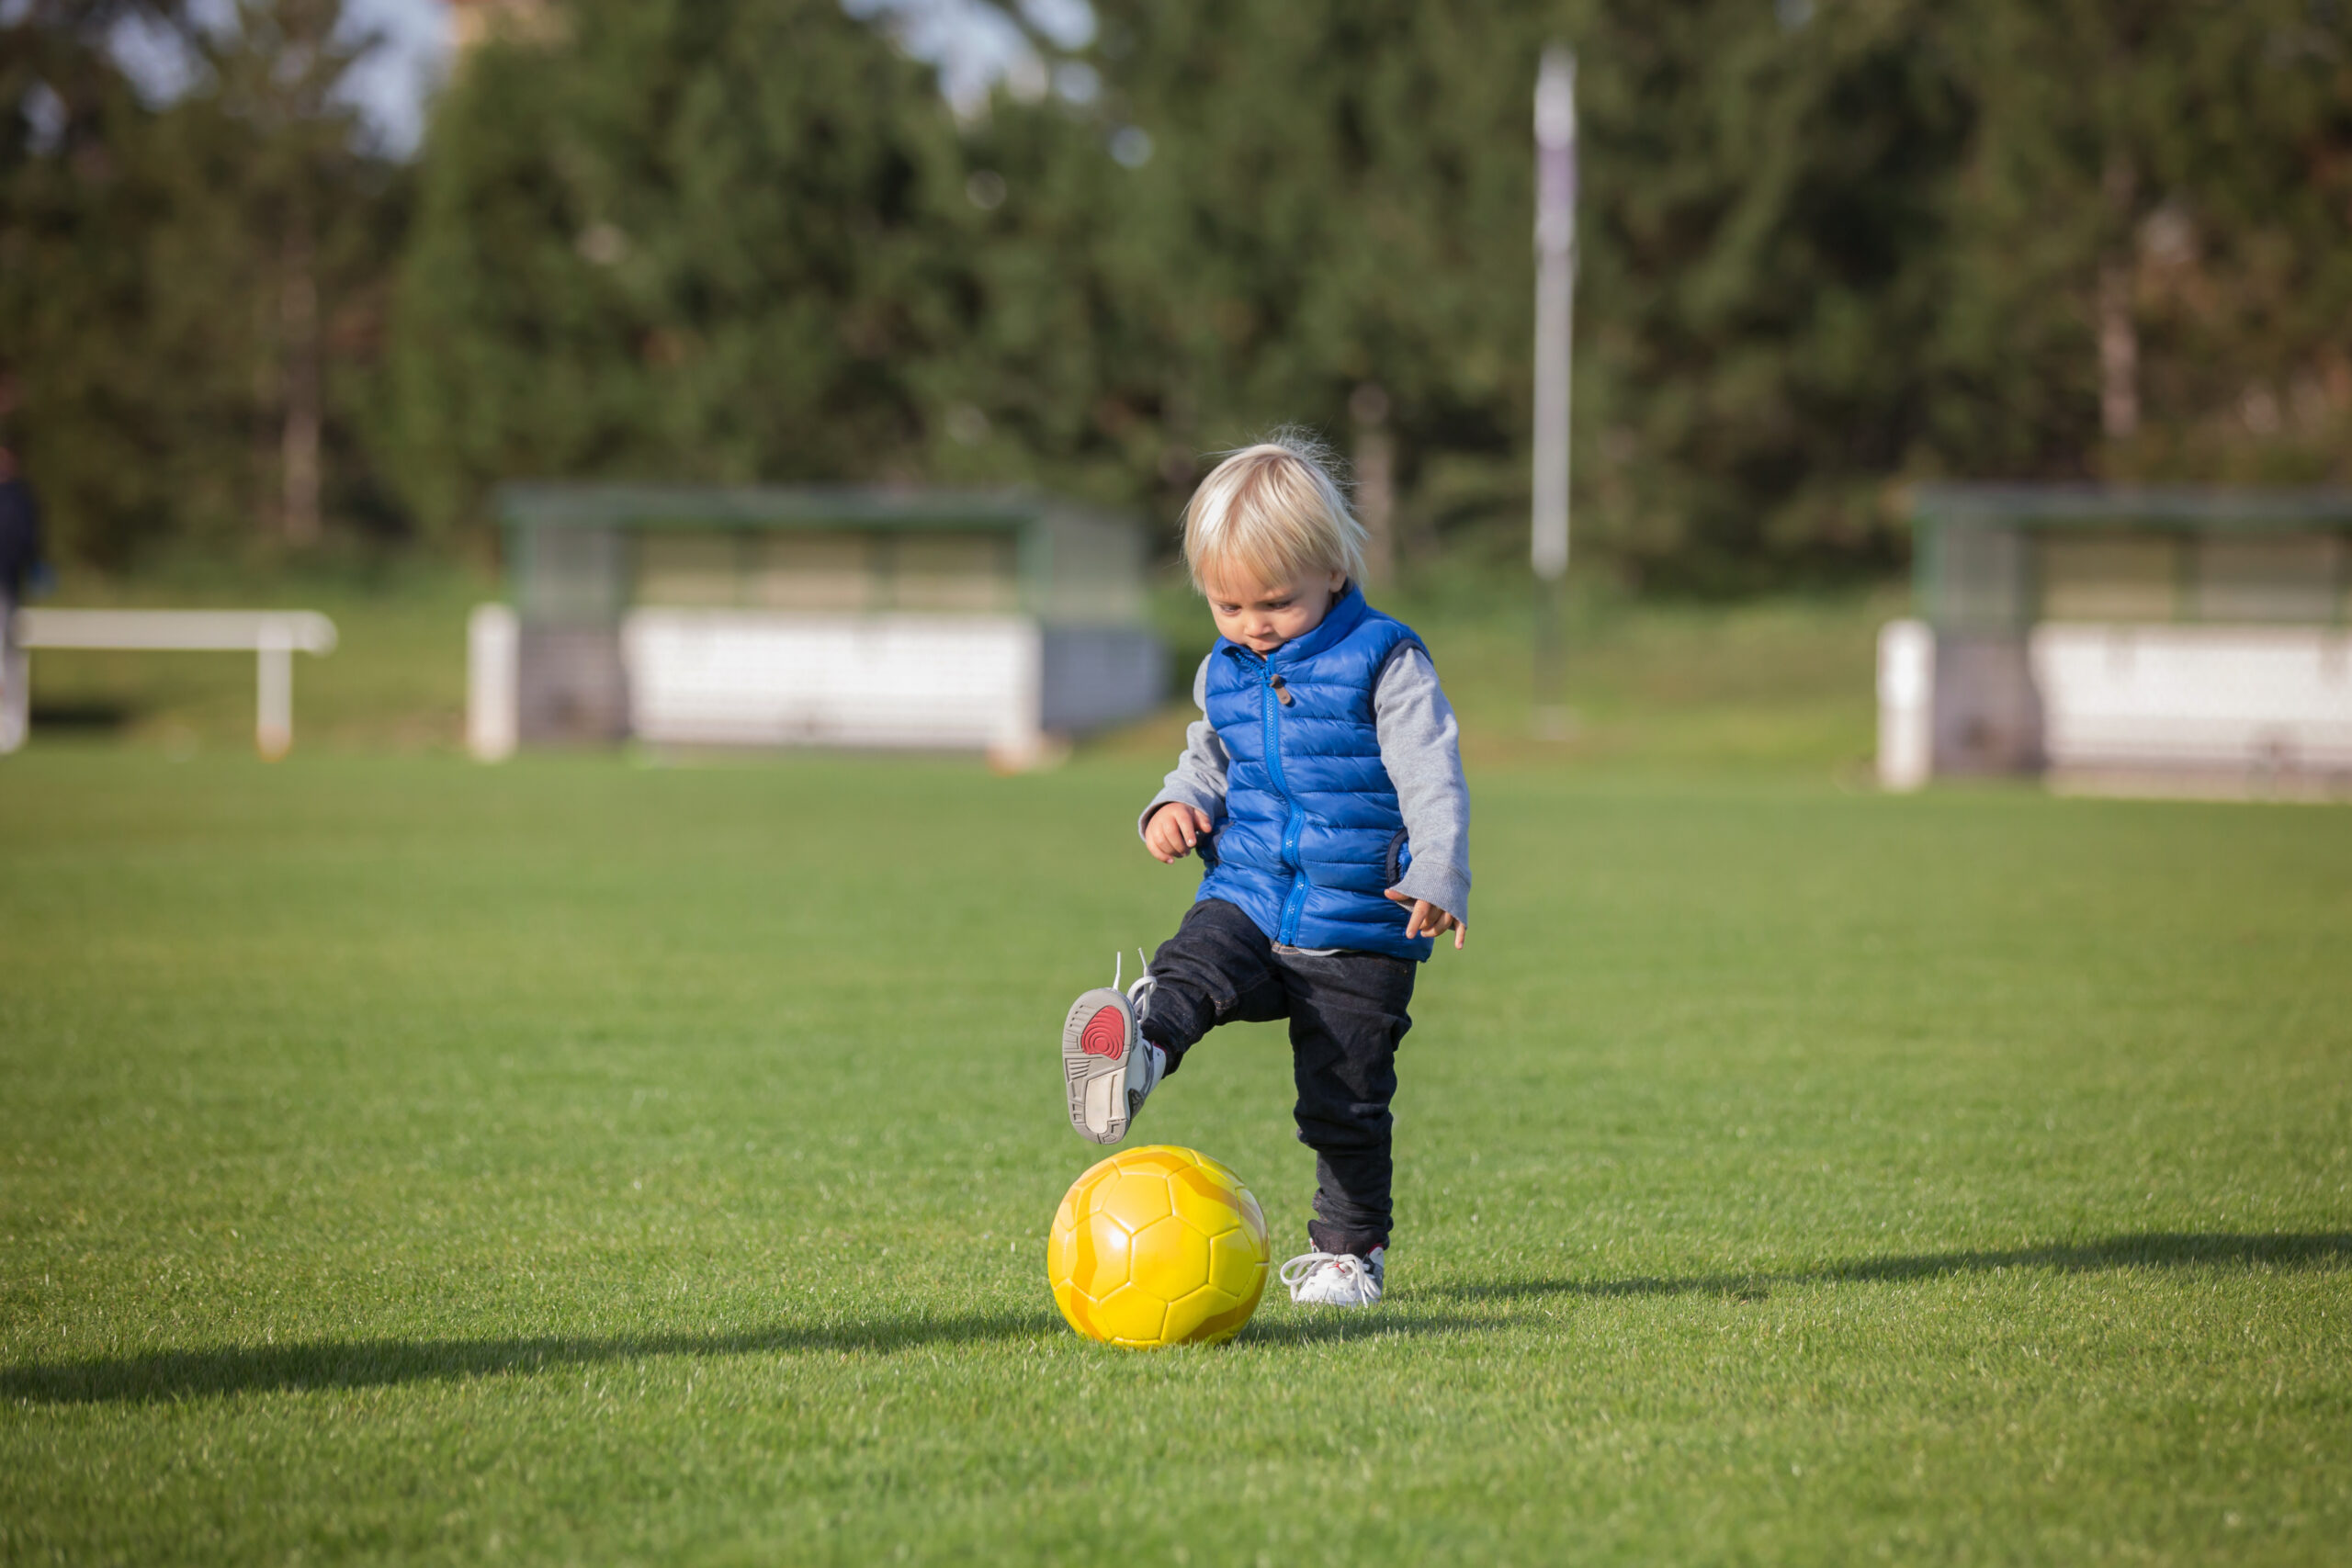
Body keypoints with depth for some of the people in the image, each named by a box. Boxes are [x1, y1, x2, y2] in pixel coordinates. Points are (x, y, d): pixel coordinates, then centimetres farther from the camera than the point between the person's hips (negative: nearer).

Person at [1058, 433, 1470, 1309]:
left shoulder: (1384, 664, -8)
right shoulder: (1224, 675, 9)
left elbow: (1433, 781, -14)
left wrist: (1438, 880, -29)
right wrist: (1176, 805, 2)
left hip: (1358, 932, -4)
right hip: (1246, 902, 4)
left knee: (1344, 1104, 2)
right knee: (1188, 972, -29)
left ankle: (1349, 1251, 18)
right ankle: (1134, 1055, -57)